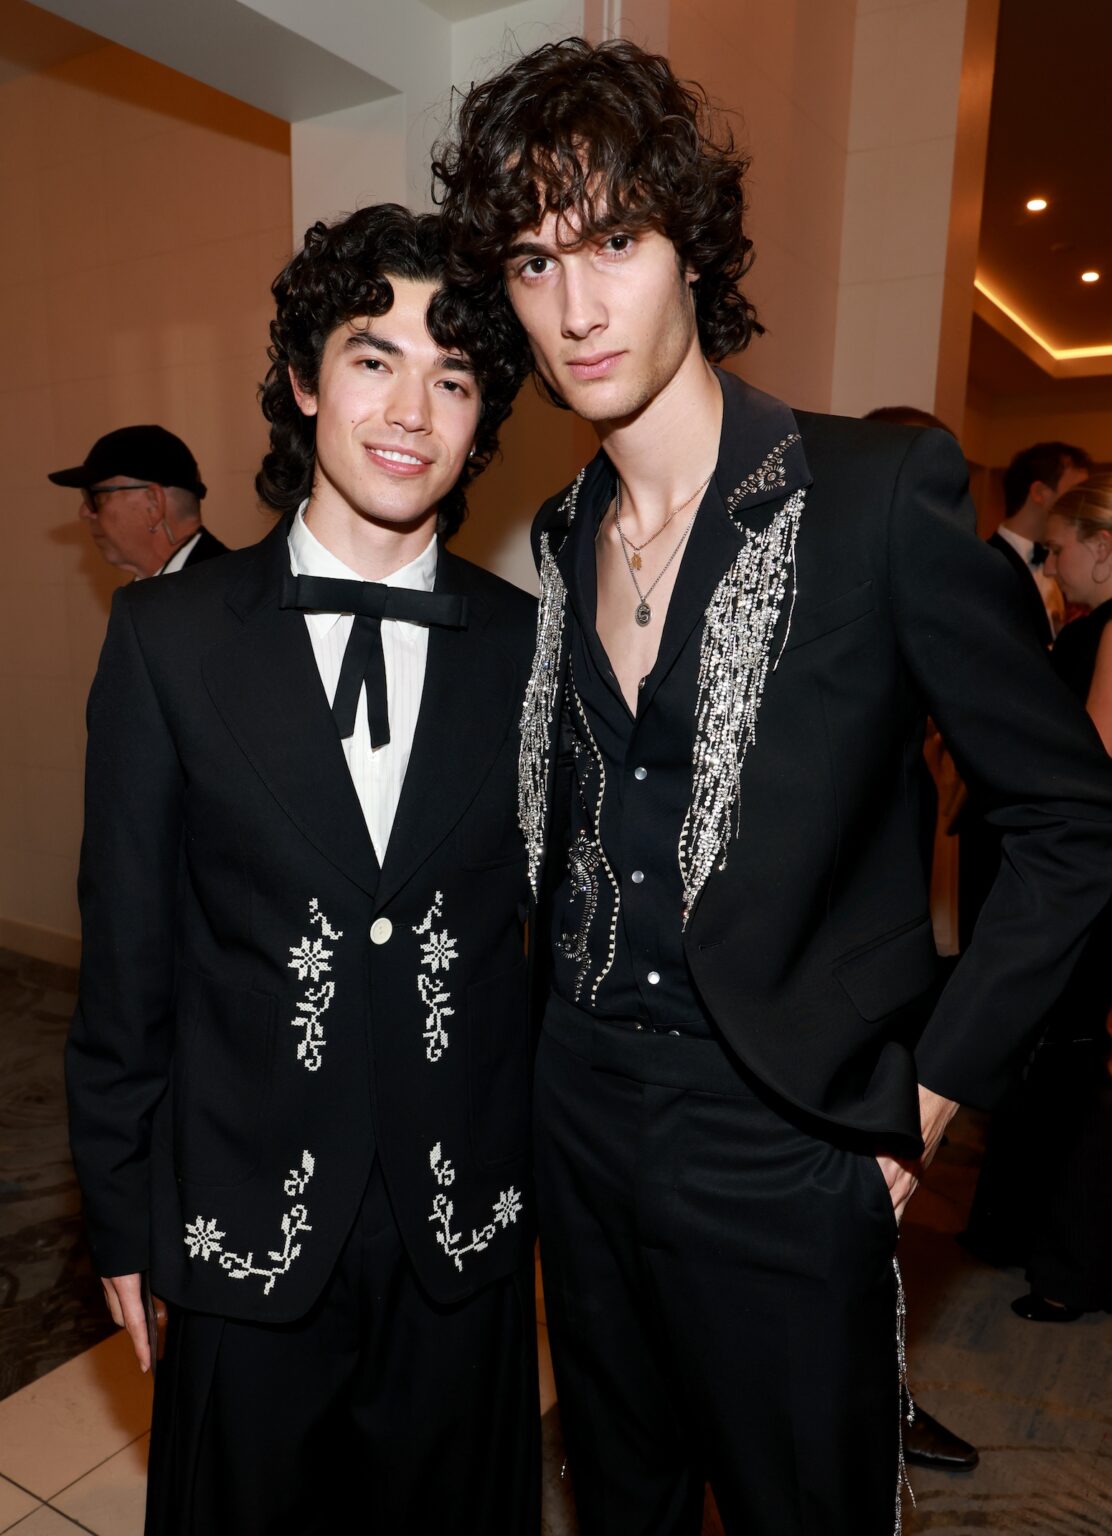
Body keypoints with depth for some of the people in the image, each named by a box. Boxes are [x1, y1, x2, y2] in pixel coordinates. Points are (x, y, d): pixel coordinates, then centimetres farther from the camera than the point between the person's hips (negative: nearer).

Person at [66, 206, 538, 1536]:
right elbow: (125, 956, -3)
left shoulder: (532, 649, -5)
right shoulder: (168, 638, -7)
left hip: (467, 1230, 1)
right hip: (246, 1226, 0)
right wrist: (122, 1219, 2)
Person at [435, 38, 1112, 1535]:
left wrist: (931, 1088, -10)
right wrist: (562, 1045, 8)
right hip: (580, 1116, 6)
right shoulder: (559, 541, 3)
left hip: (782, 1139, -5)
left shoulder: (878, 496, -15)